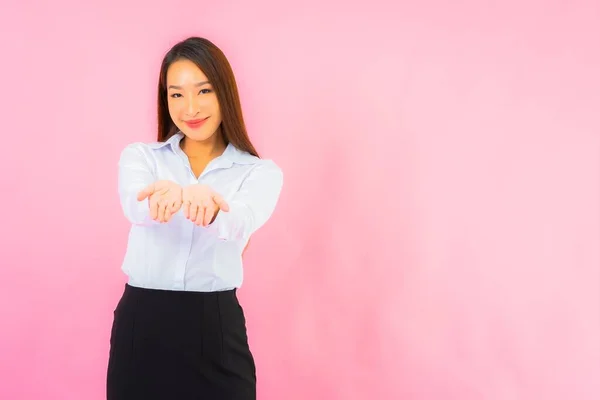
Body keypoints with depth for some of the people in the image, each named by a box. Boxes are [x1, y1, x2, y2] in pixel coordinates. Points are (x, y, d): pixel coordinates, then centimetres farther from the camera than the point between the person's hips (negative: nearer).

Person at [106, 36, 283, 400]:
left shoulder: (261, 172, 1)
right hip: (141, 327, 1)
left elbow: (241, 222, -22)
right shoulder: (140, 156, 5)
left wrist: (208, 203, -45)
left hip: (217, 329, -1)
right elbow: (134, 207, -18)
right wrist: (167, 195, -42)